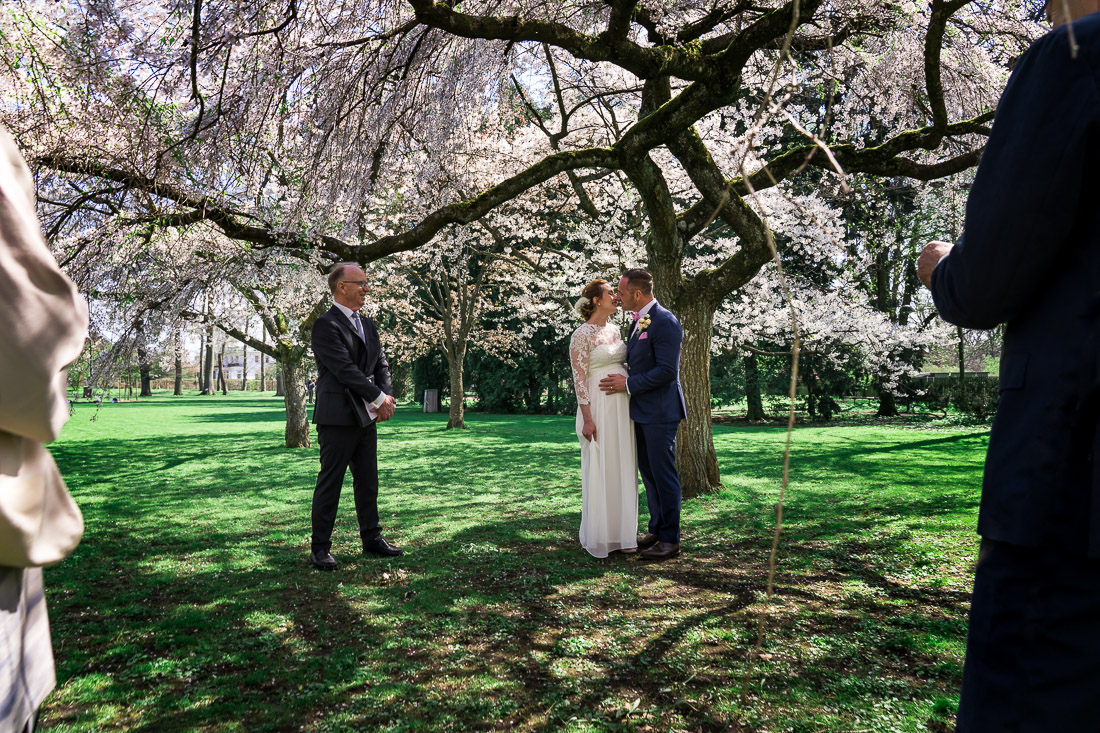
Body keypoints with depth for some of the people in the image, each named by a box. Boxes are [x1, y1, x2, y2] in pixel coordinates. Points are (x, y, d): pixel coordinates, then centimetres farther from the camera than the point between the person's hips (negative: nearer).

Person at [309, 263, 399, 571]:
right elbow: (345, 369, -18)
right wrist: (378, 398, -15)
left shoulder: (368, 325, 17)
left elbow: (381, 364, 13)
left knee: (368, 481, 13)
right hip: (338, 418, -8)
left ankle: (371, 537, 24)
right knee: (330, 483, 0)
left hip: (366, 417, 8)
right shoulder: (326, 325, -10)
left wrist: (387, 396, -5)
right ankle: (320, 547, 10)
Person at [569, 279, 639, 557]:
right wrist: (587, 418, -17)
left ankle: (622, 533, 20)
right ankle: (599, 535, 14)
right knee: (600, 469, 0)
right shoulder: (582, 334, -9)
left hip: (623, 404, 7)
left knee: (623, 468, 10)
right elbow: (579, 379, -12)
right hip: (599, 406, -7)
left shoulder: (614, 330, 13)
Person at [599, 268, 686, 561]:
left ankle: (670, 539, 9)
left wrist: (628, 383, -18)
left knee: (663, 473, -1)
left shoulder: (665, 323, -17)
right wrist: (622, 379, 7)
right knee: (648, 472, 16)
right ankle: (657, 529, 29)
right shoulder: (639, 321, 13)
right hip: (642, 411, 10)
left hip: (660, 412, -10)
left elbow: (667, 371, -22)